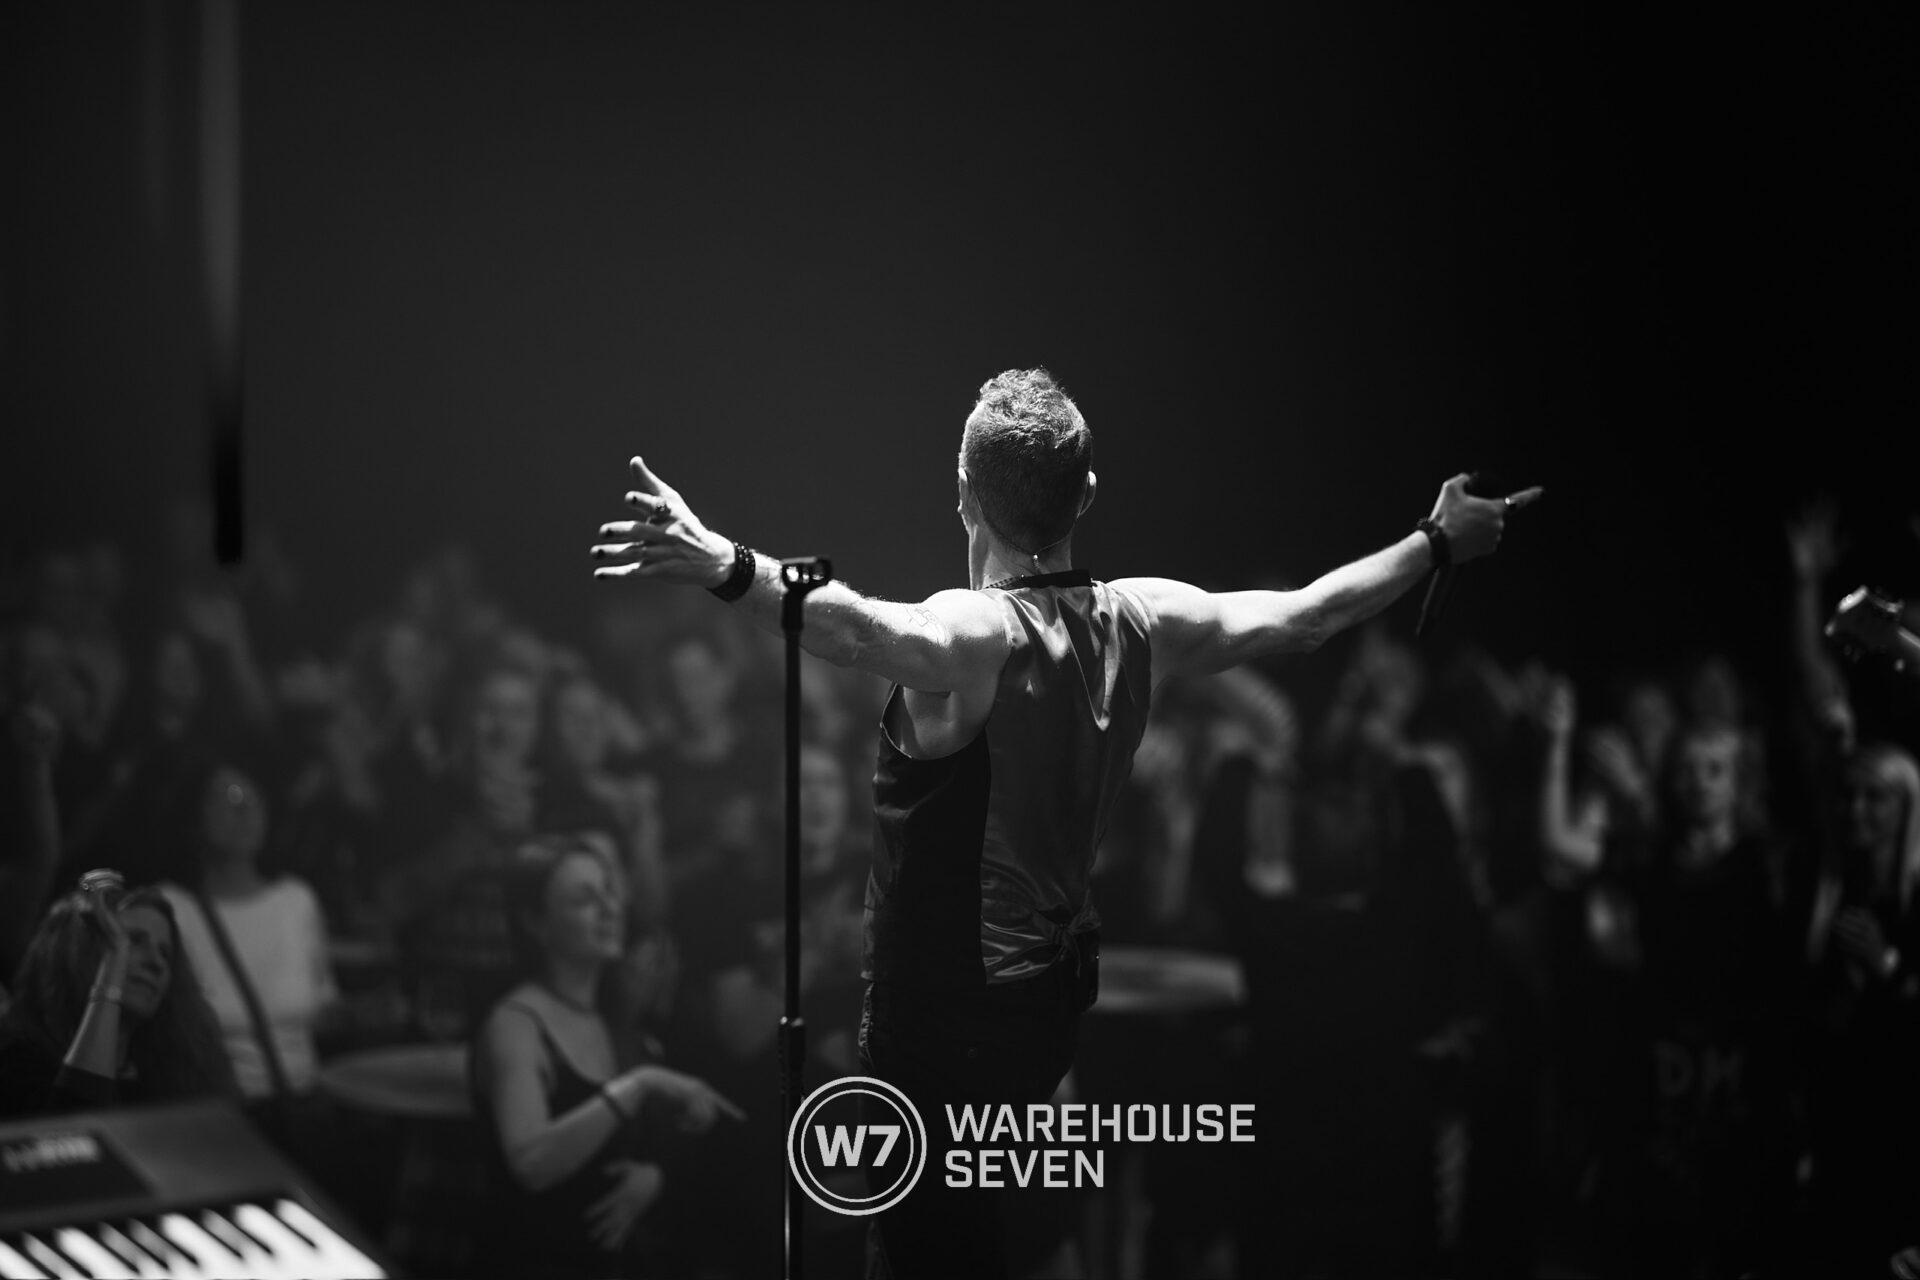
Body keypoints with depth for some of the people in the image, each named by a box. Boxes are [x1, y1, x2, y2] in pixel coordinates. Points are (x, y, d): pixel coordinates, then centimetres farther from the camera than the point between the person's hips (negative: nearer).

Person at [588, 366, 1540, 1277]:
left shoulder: (973, 635, -22)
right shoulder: (1141, 623, 0)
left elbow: (854, 624, -45)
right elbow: (1307, 614, 12)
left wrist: (720, 566, -62)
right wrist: (1435, 541, 27)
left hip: (949, 1017, -8)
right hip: (1056, 996, 8)